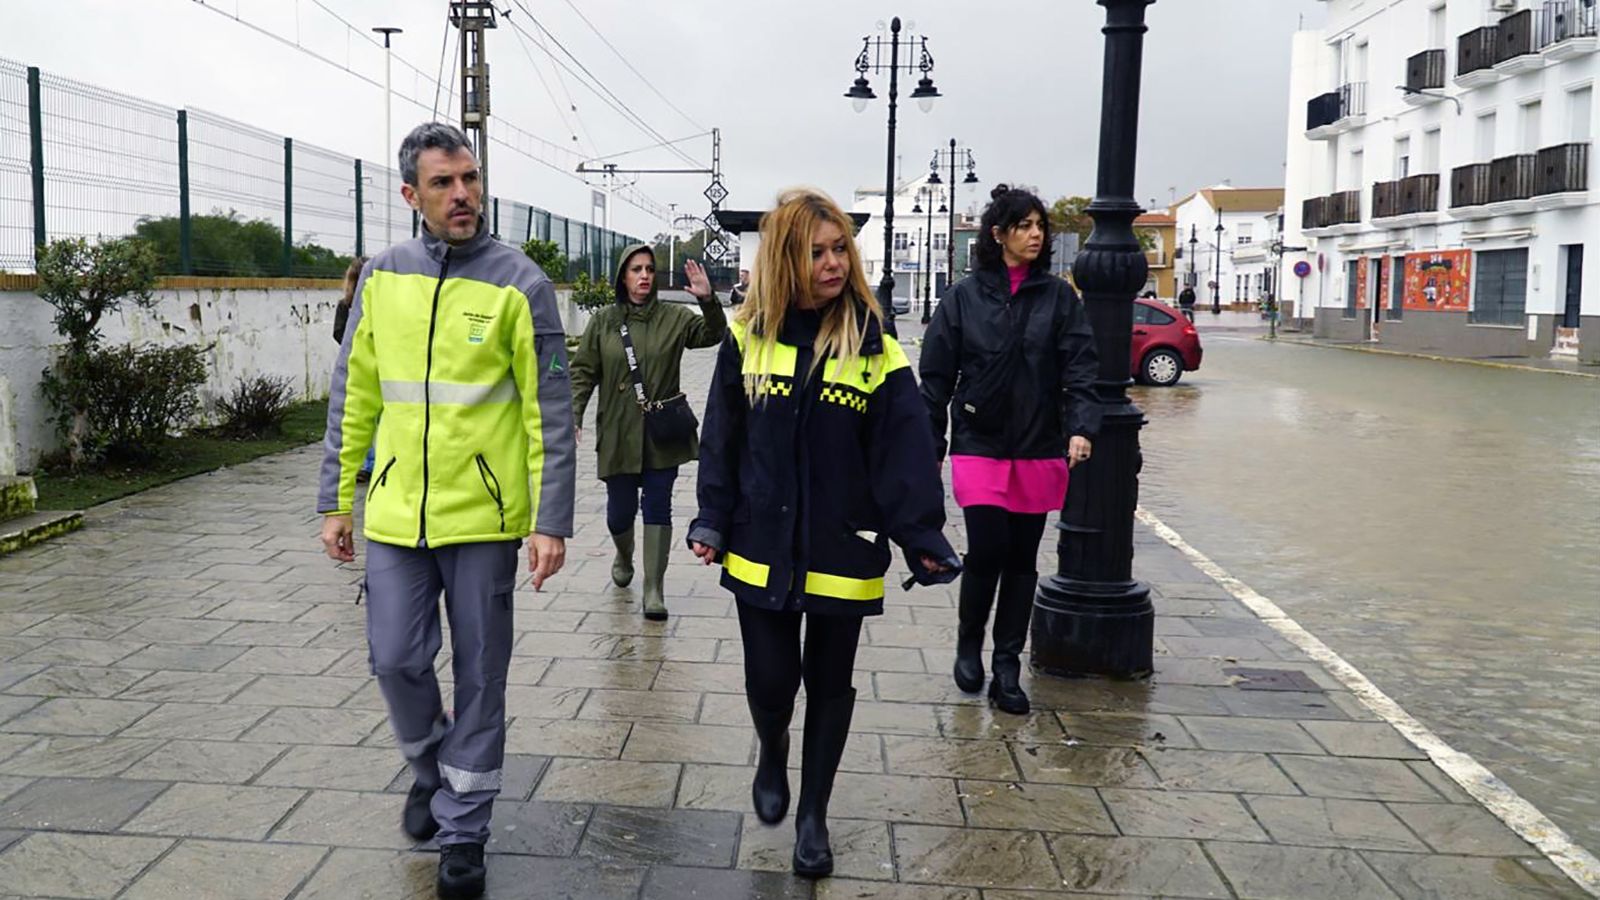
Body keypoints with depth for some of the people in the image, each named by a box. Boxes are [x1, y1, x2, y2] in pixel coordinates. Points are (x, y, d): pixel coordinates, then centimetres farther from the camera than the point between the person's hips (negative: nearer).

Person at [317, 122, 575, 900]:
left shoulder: (519, 283, -7)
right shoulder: (382, 277, 4)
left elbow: (550, 414, -7)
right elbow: (353, 398, 10)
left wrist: (551, 522, -11)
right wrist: (336, 501, 9)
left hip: (484, 517, -3)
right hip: (395, 513, 3)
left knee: (478, 676, 7)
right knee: (396, 660, 7)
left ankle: (463, 830, 24)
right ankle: (431, 766, 38)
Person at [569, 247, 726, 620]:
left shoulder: (673, 318, 1)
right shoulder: (603, 322, 3)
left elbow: (713, 334, -10)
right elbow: (583, 371, 3)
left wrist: (708, 300, -29)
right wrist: (573, 415, -9)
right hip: (618, 435, 1)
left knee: (658, 506, 0)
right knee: (620, 509, 9)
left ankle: (654, 588, 7)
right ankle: (624, 556, 42)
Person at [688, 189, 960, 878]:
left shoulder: (875, 346, -6)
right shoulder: (748, 337, -2)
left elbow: (904, 450, -9)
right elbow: (722, 438, 2)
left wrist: (923, 537, -15)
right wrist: (713, 521, -3)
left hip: (843, 551, 0)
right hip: (762, 548, 1)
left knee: (829, 683, 11)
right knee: (769, 678, 5)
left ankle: (813, 814, 31)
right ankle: (772, 756, 40)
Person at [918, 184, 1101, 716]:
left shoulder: (1059, 298, 4)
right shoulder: (965, 297, 1)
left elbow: (1079, 370, -3)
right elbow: (936, 377, 3)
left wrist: (1081, 428, -19)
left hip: (1039, 450, 2)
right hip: (979, 447, -2)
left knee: (1022, 559, 8)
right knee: (986, 551, -8)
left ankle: (1007, 670, 21)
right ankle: (968, 647, 19)